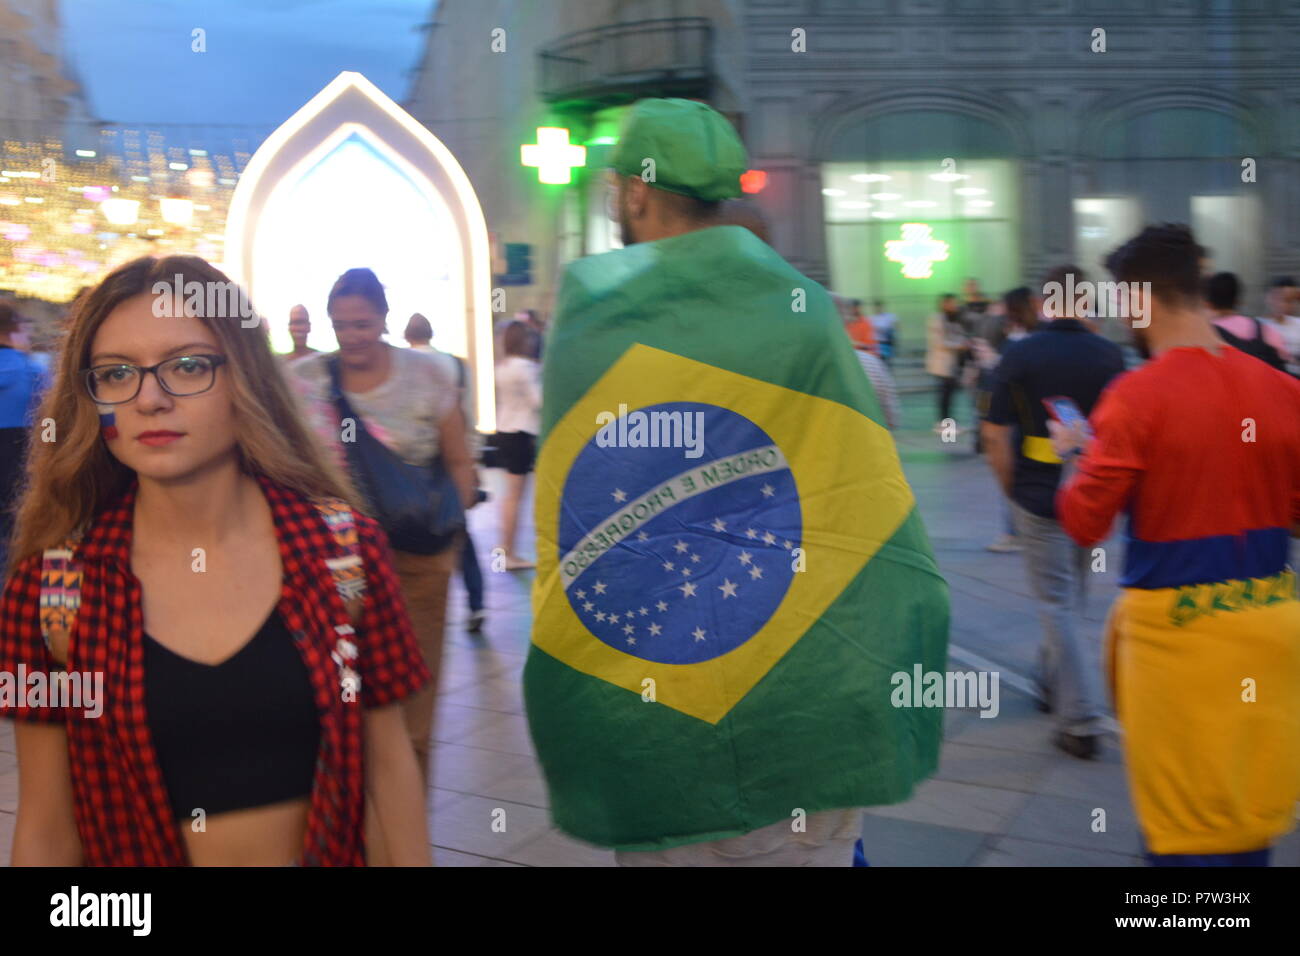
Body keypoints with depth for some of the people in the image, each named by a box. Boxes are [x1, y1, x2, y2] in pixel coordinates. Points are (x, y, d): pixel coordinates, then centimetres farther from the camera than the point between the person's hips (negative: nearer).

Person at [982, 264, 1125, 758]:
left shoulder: (1019, 354, -9)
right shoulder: (1109, 354, -2)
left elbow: (996, 432, -8)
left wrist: (1011, 488, 5)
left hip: (1040, 497, -3)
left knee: (1059, 605, 1)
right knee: (1072, 597, 21)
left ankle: (1081, 722, 1)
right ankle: (1052, 684, 38)